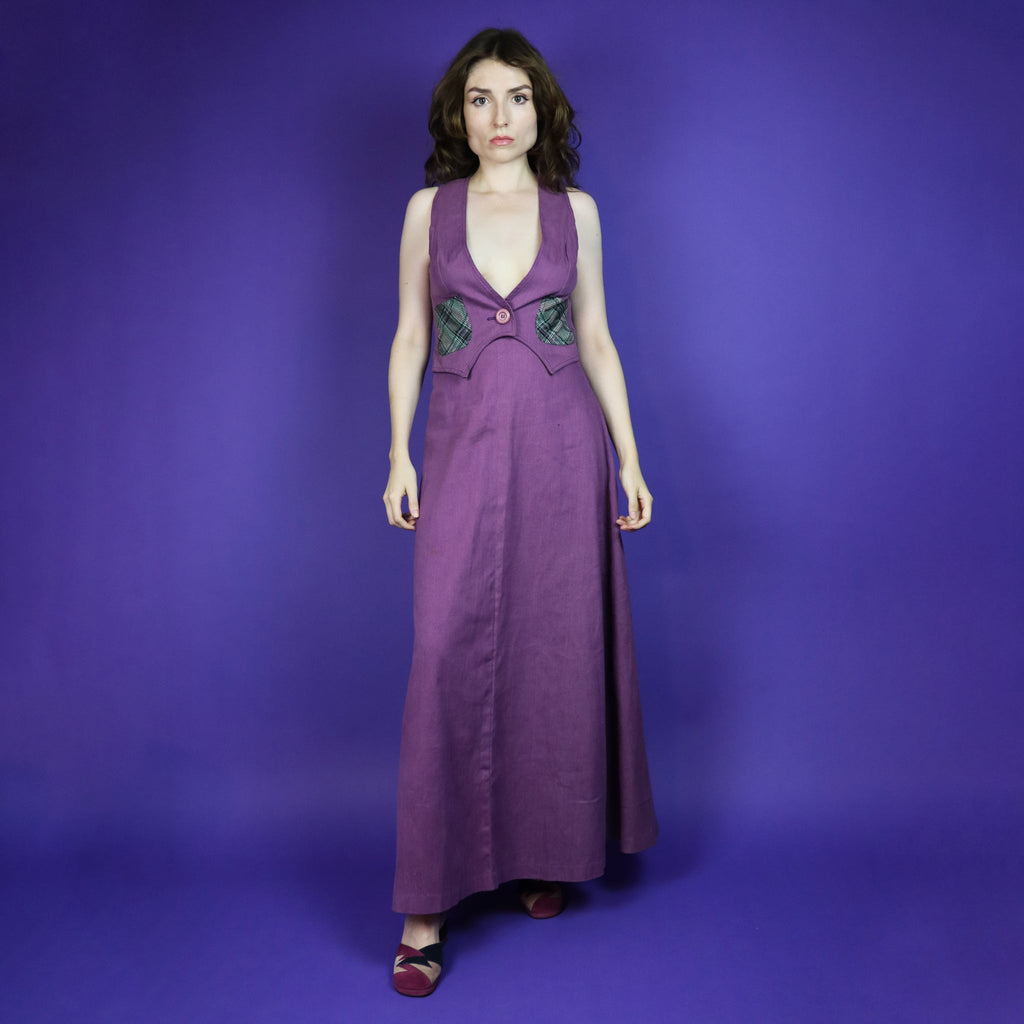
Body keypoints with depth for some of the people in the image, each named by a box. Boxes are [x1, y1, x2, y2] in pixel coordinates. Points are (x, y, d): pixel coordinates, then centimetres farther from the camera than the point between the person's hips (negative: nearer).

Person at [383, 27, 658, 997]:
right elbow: (408, 339, 8)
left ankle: (547, 852, 25)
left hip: (562, 445, 1)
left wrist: (630, 457, 4)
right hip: (464, 449, -1)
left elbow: (596, 339, 10)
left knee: (556, 653, 5)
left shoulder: (575, 210, 8)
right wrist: (399, 454, -2)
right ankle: (427, 906, 2)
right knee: (448, 660, -7)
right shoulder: (430, 208, 7)